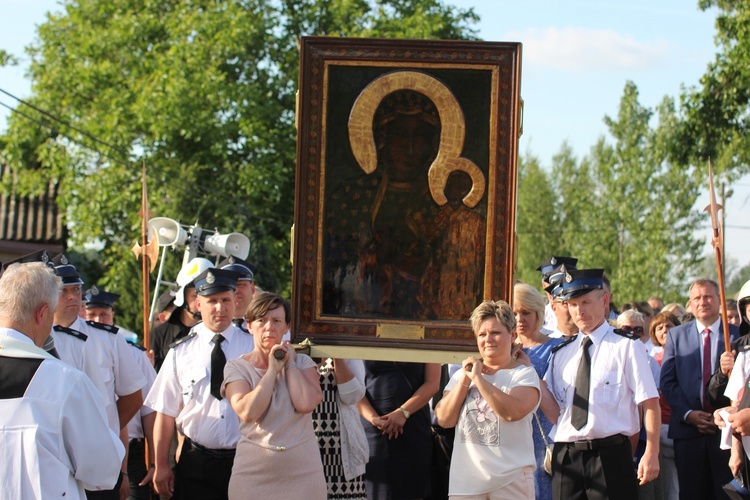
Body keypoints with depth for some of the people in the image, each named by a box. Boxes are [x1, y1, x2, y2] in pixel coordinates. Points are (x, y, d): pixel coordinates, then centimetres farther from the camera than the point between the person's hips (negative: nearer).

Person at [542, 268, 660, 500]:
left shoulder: (626, 347, 0)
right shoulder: (561, 354, 14)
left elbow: (649, 403, -6)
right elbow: (555, 413, 9)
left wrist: (651, 453, -15)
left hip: (609, 456, -4)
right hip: (566, 457, 4)